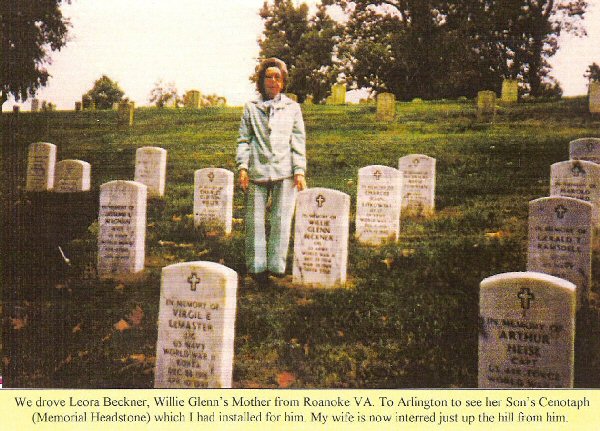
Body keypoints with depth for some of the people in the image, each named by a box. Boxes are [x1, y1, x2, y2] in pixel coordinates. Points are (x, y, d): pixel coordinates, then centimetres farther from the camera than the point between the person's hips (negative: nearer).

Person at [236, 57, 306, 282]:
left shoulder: (292, 108, 12)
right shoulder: (251, 108, 12)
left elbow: (298, 141, 8)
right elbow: (244, 139, 9)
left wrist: (299, 171, 0)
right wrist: (242, 166, -3)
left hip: (284, 171, 0)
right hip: (257, 170, 0)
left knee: (281, 219, 0)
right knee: (255, 220, 2)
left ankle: (277, 265, 9)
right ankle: (257, 266, 11)